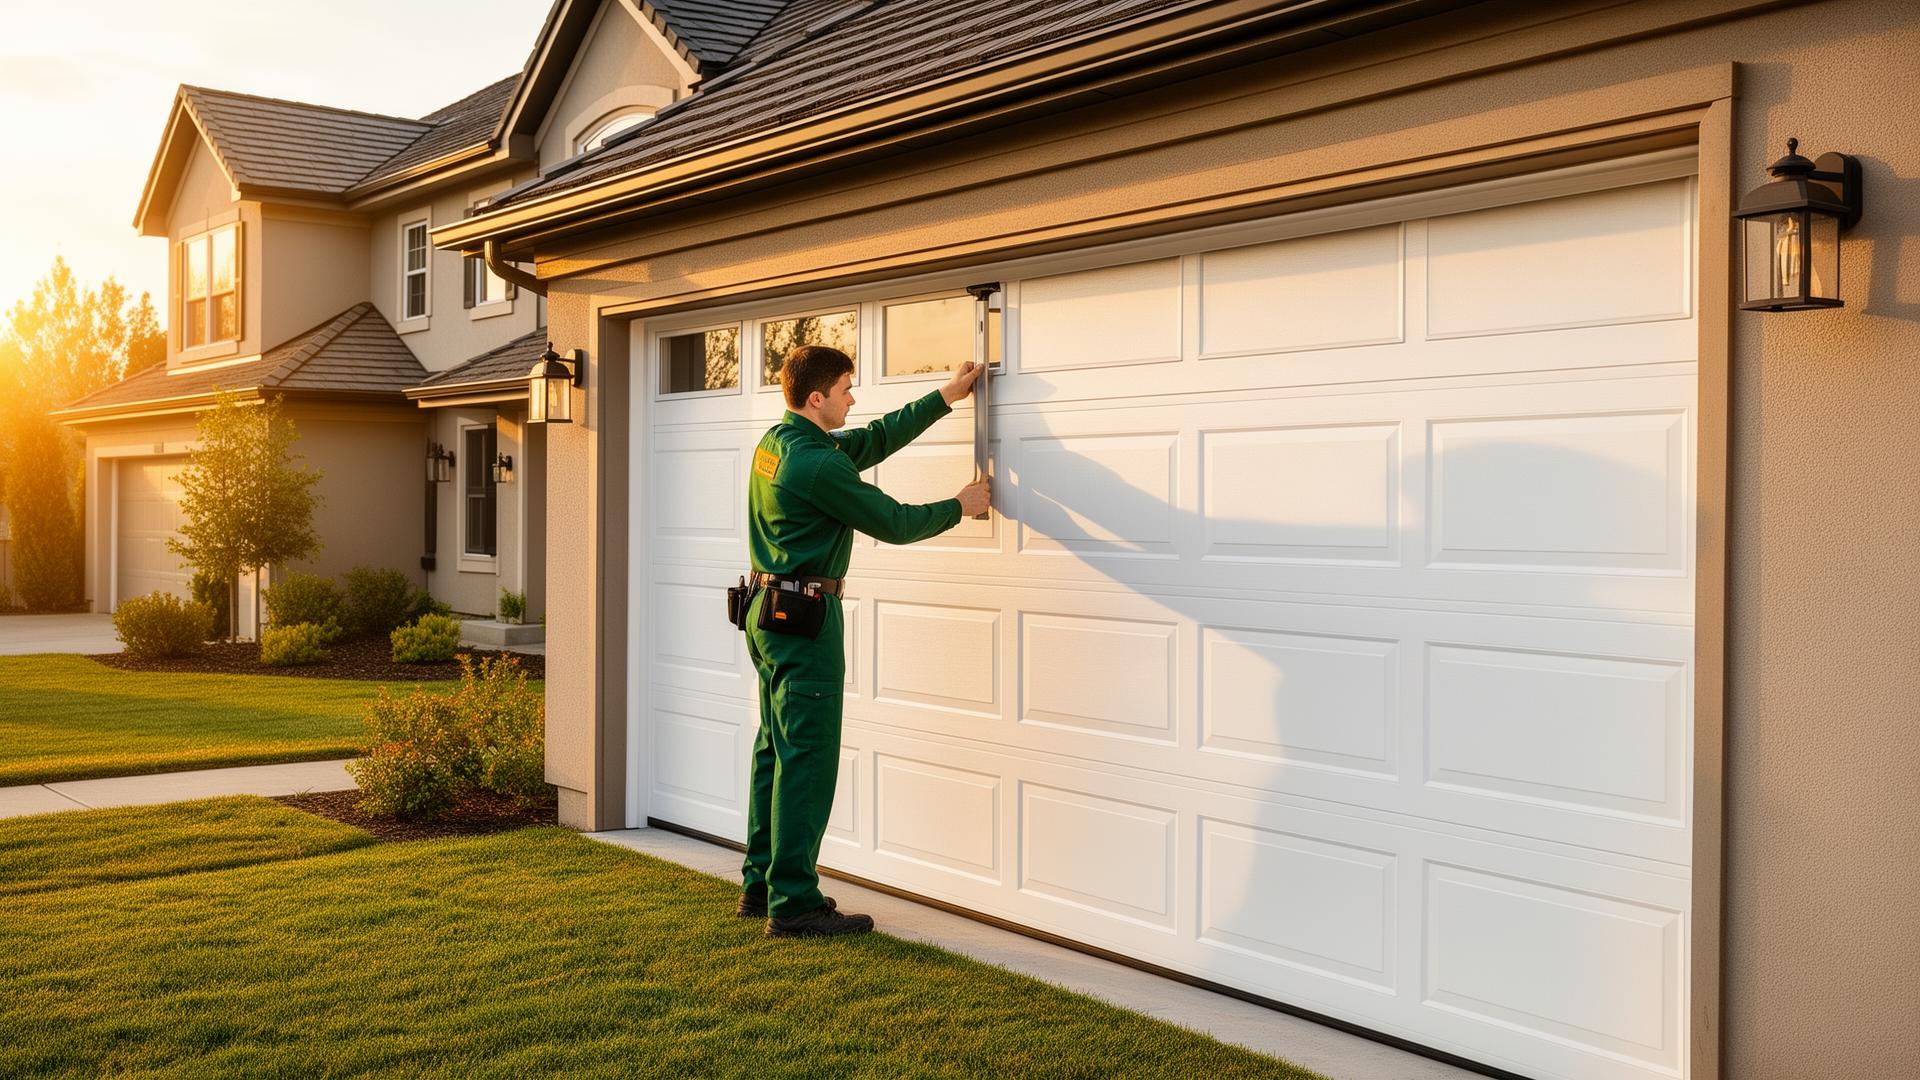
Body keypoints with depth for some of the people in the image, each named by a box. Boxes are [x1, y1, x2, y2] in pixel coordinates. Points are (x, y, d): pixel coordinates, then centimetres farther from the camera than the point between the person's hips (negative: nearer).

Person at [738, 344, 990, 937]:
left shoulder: (777, 441, 9)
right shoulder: (816, 464, -20)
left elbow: (874, 440, 16)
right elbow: (895, 523, -13)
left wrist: (944, 398, 17)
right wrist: (959, 506, 3)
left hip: (768, 613, 10)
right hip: (806, 619, -10)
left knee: (776, 751, 15)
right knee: (807, 760, -5)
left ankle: (761, 885, 23)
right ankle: (793, 904, -1)